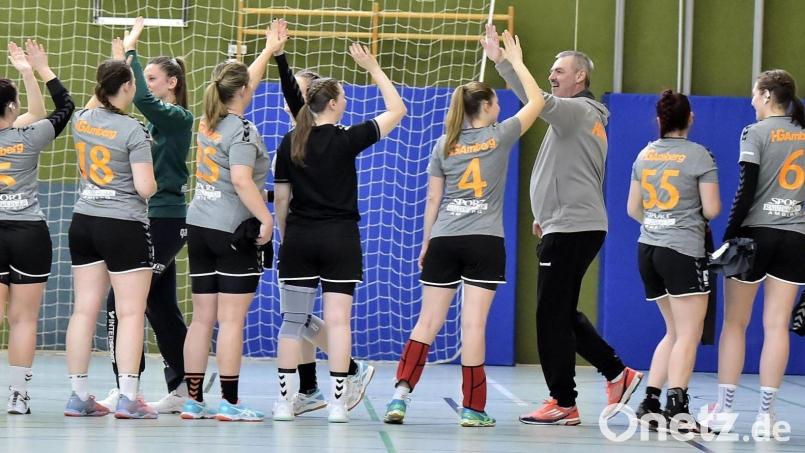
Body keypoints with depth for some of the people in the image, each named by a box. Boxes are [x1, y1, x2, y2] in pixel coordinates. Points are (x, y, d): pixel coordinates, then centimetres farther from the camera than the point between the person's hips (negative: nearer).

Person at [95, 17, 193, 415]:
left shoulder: (179, 118, -12)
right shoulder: (158, 122, 15)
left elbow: (142, 101, -27)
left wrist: (130, 52, -22)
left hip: (164, 222, -9)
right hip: (156, 221, 9)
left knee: (121, 300, -10)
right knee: (161, 307, 10)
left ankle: (124, 388, -8)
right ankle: (182, 390, 14)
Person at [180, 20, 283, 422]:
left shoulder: (208, 121, 11)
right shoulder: (242, 130, -12)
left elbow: (242, 83, 26)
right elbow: (241, 180, -24)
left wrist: (269, 50, 37)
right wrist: (266, 218, -19)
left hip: (199, 227, 8)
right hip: (234, 232, -8)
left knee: (202, 318, 9)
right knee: (231, 319, -5)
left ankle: (193, 400, 10)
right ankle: (230, 403, -4)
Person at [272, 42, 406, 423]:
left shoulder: (290, 143, 2)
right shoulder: (345, 139, -8)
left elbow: (280, 197, 6)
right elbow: (397, 110, 1)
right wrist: (373, 68, 7)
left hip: (298, 238, 3)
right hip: (340, 238, -3)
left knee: (292, 320, 6)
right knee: (338, 321, -1)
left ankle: (284, 401, 5)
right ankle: (337, 402, -3)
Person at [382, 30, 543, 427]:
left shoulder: (444, 145, 8)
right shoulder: (498, 137, -2)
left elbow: (432, 200, 9)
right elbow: (536, 102, 8)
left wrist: (426, 243, 16)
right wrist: (516, 62, 17)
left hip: (443, 241, 3)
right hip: (485, 242, -3)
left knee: (428, 322, 4)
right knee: (473, 324, -4)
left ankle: (401, 393, -8)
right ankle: (473, 408, -2)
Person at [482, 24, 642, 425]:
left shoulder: (578, 110, -9)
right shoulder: (586, 117, 23)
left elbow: (539, 100, -29)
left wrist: (502, 61, -30)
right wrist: (547, 214, 27)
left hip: (571, 228, -10)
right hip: (578, 226, 10)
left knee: (552, 316, -7)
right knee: (563, 314, 16)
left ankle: (564, 403, -5)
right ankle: (617, 374, 16)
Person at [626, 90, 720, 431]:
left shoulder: (645, 155, 10)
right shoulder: (699, 155, -7)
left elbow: (632, 208, 15)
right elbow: (711, 209, -9)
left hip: (648, 249, 6)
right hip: (684, 250, -6)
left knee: (675, 332, 16)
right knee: (689, 334, -5)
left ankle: (650, 403, 11)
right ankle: (676, 408, -16)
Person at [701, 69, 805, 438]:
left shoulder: (756, 133, -5)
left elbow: (747, 192, -11)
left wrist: (728, 239, -8)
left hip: (755, 233, -3)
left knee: (734, 322, 6)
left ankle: (723, 409, 5)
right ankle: (766, 414, -1)